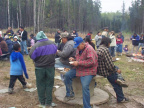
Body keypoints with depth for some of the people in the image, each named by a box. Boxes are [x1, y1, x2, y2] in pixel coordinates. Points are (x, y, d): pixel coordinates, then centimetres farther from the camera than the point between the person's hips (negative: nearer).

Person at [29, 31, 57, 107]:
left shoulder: (36, 45, -16)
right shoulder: (52, 43, -3)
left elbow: (31, 54, -15)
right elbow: (55, 52, 13)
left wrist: (36, 60, 3)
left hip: (40, 68, -2)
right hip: (50, 67, 3)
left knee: (41, 85, 11)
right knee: (49, 85, 12)